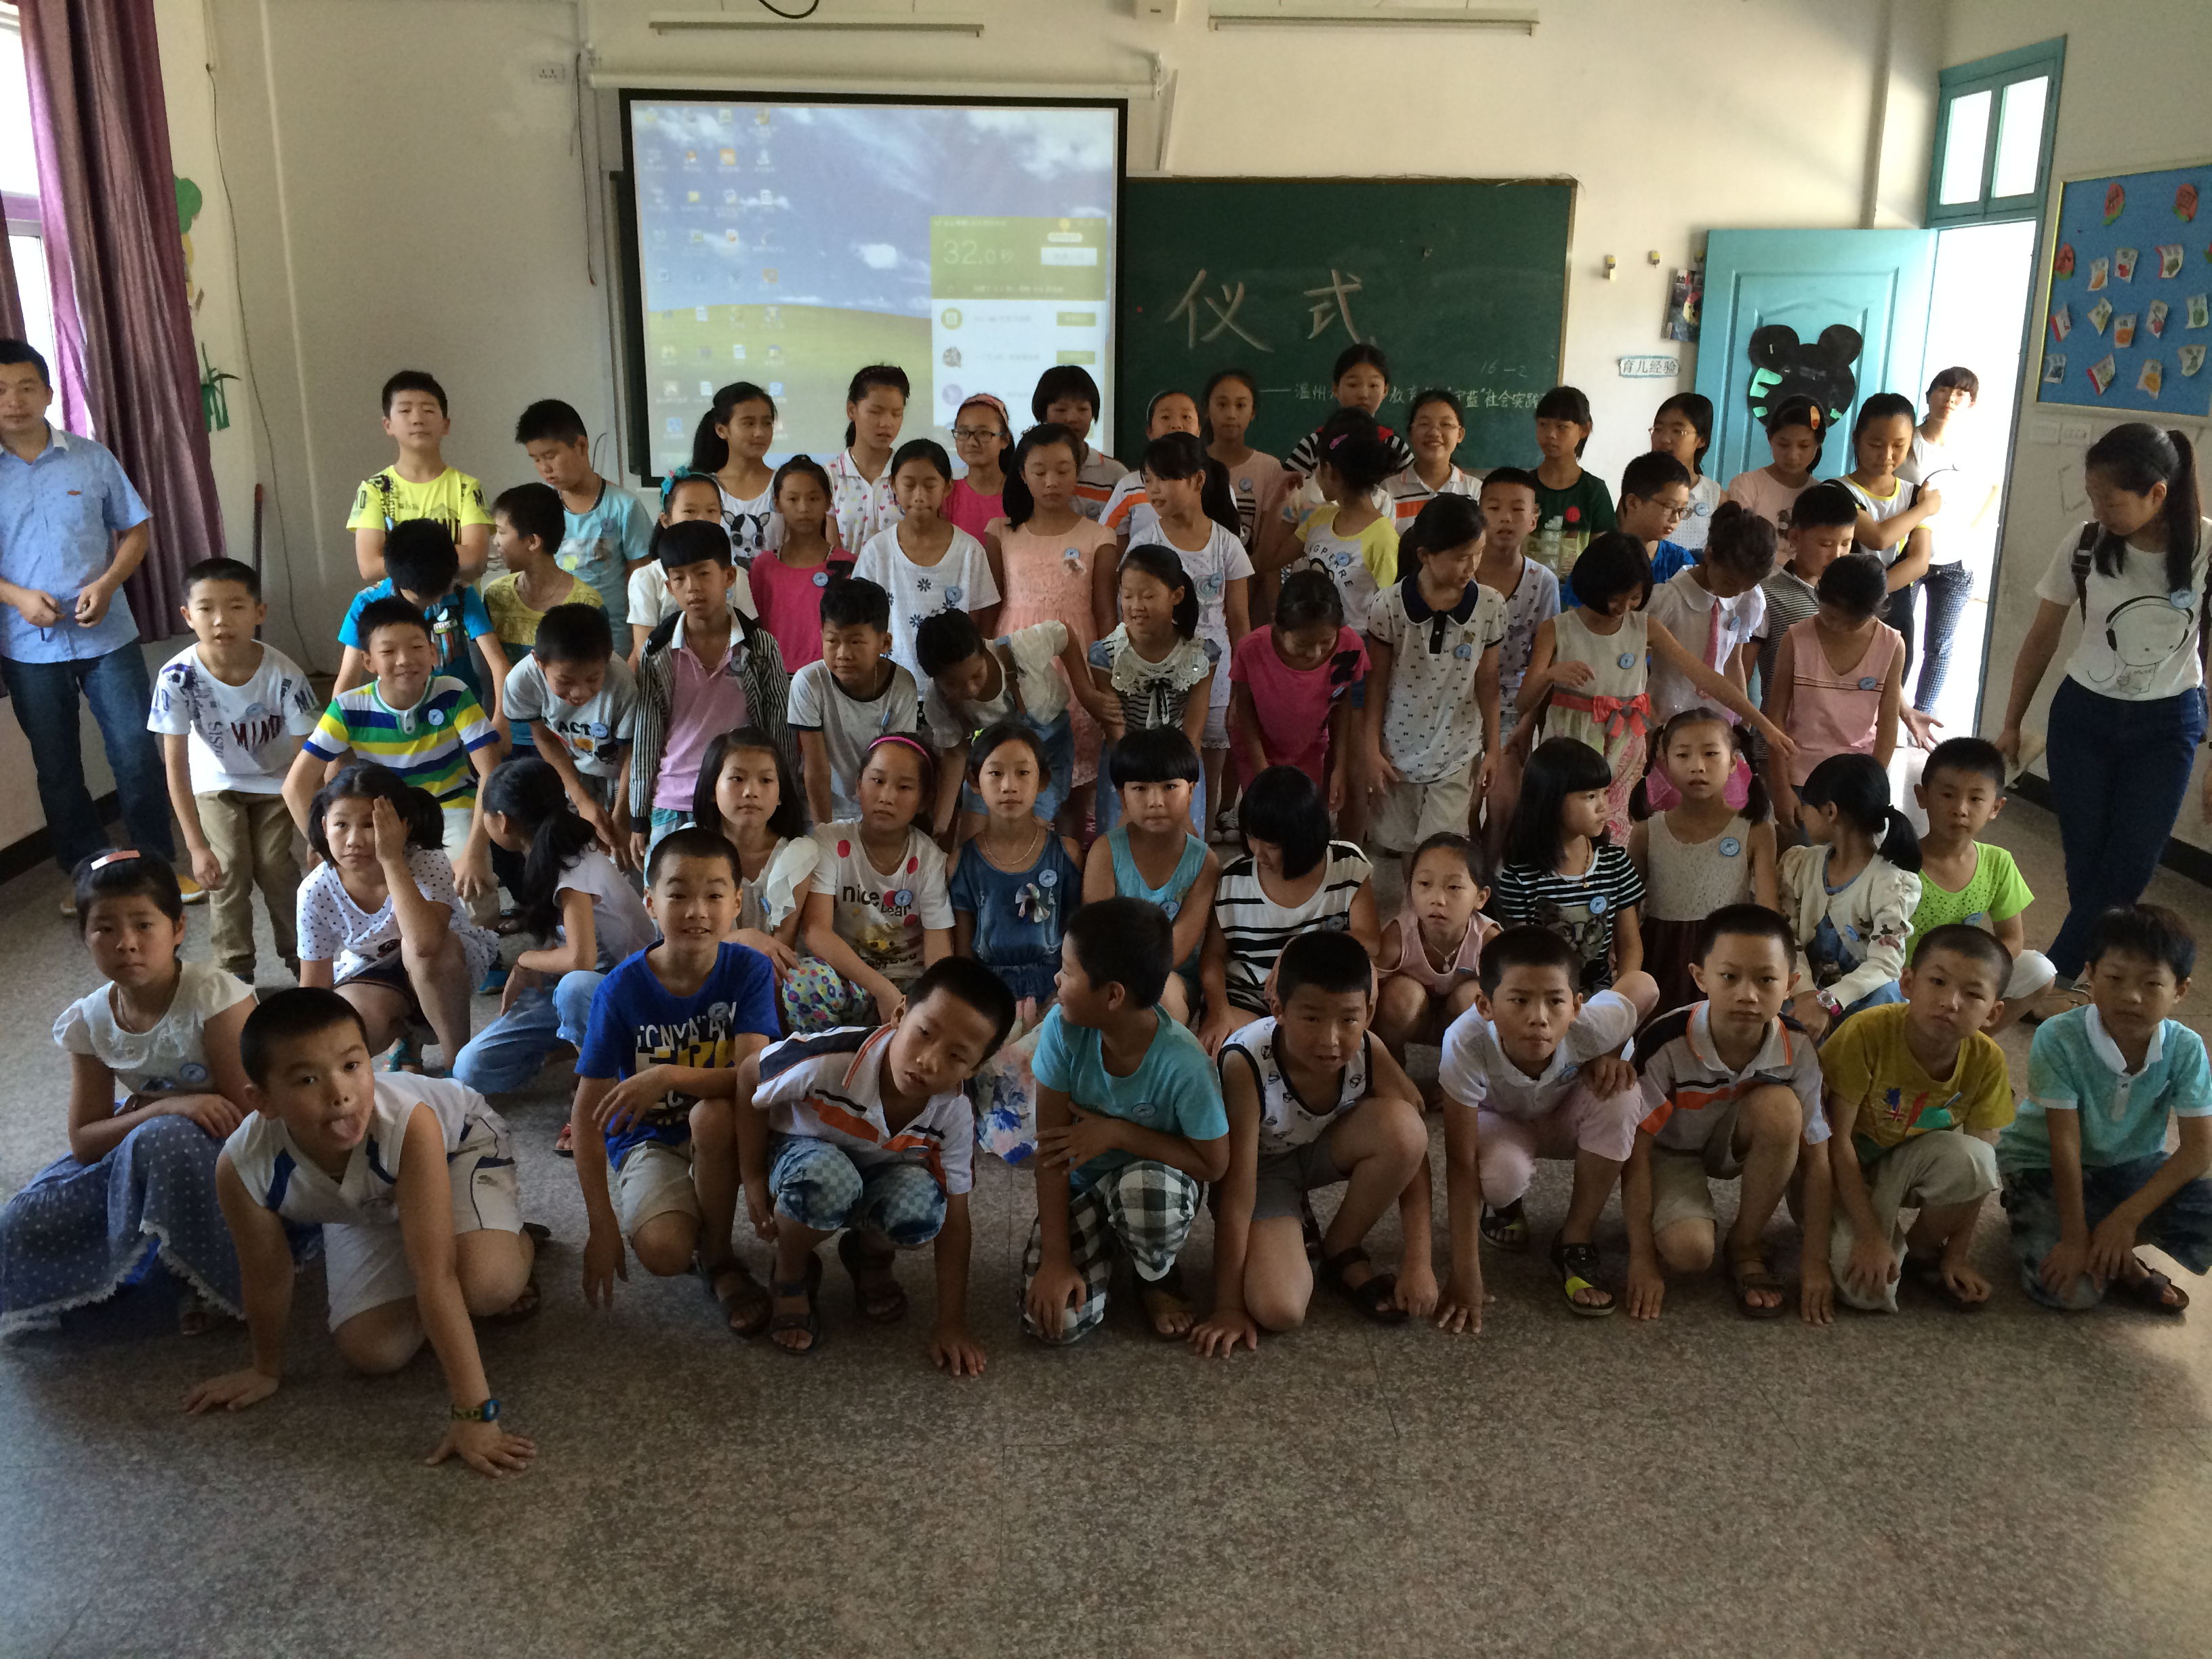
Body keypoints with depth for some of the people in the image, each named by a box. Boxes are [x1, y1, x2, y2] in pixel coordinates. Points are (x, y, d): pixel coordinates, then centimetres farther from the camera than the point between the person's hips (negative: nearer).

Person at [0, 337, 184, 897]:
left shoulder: (91, 460, 0)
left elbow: (137, 530, 4)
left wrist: (107, 584, -12)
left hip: (108, 635, 0)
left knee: (137, 752, 0)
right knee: (57, 769, 11)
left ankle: (160, 866, 15)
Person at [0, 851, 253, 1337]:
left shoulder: (213, 995, -21)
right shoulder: (88, 1023, -6)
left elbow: (248, 1114, -20)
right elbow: (85, 1144, -5)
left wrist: (142, 1110, -17)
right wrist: (168, 1106, -23)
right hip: (138, 1151, 5)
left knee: (163, 1140, -37)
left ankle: (208, 1281, -16)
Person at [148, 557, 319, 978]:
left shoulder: (285, 675, -32)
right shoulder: (177, 677, -30)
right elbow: (176, 765, -23)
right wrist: (196, 845, -24)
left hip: (276, 780, 0)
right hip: (217, 781, 1)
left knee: (273, 865, -10)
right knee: (230, 869, -11)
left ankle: (301, 953, 14)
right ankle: (235, 971, 5)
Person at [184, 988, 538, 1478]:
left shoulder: (408, 1122, -44)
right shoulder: (243, 1168, -35)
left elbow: (436, 1276, -43)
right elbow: (267, 1279, -15)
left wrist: (474, 1414, -43)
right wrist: (267, 1370, 2)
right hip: (366, 1212, 4)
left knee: (484, 1284, -32)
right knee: (370, 1351, -7)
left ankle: (520, 1242, 5)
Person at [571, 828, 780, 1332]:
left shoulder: (750, 971, -14)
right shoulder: (623, 988, -15)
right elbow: (588, 1112, -12)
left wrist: (668, 1075, -40)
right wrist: (601, 1223, -16)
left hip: (721, 1135, 1)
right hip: (648, 1139, -1)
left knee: (712, 1114, -36)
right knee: (664, 1252, -29)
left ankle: (718, 1256, -11)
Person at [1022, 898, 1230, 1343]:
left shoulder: (1184, 1065, -28)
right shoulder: (1063, 1027, -20)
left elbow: (1214, 1164, -16)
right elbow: (1052, 1144, -16)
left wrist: (1117, 1133, -23)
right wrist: (1056, 1256, -20)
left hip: (1153, 1182, -2)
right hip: (1079, 1187, 2)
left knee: (1143, 1186, -40)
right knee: (1054, 1319, -21)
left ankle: (1157, 1277, -2)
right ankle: (1105, 1248, 15)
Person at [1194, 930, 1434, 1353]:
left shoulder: (1368, 1052, -24)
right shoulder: (1246, 1064, -34)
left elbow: (1411, 1147, -14)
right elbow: (1236, 1195, -29)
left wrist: (1418, 1262, -18)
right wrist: (1229, 1308, -23)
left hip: (1322, 1151, 4)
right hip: (1262, 1170, -4)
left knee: (1401, 1124, -29)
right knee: (1278, 1310, -28)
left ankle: (1342, 1254, -4)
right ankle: (1294, 1236, 8)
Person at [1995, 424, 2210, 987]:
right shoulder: (2084, 544, -11)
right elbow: (2042, 639, 2)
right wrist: (2012, 724, 7)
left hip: (2166, 726, -1)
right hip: (2083, 715, 1)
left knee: (2128, 871, 0)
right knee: (2086, 866, 6)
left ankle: (2049, 979, 11)